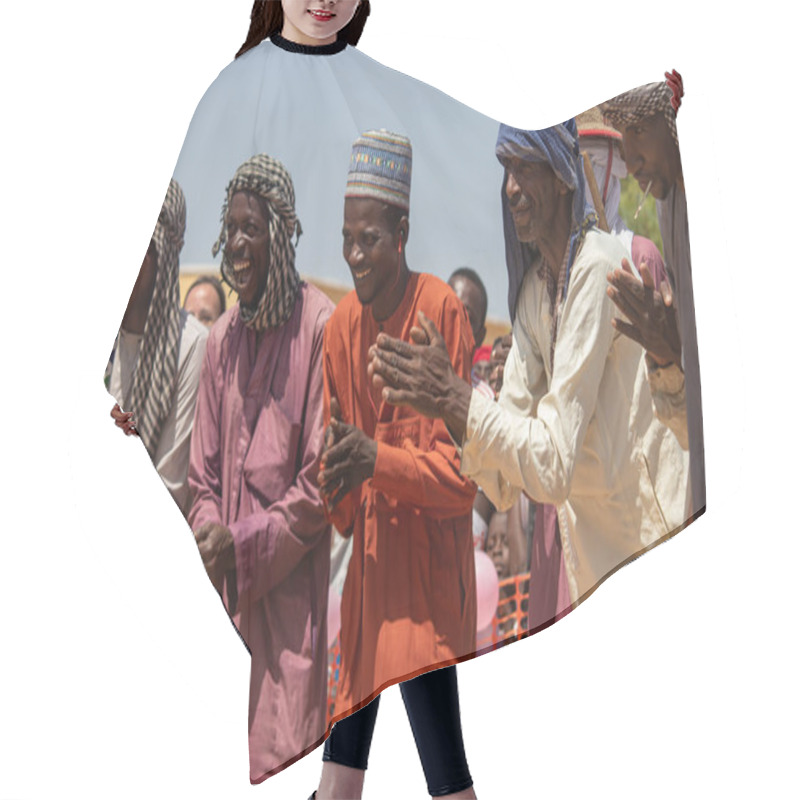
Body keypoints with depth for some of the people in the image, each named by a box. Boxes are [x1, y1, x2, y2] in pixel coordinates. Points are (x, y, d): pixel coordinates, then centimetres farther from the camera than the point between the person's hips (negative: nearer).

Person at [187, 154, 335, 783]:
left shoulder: (321, 326, -12)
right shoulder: (222, 336, 9)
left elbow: (324, 477, -12)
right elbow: (204, 469, 13)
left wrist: (244, 543, -12)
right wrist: (210, 532, -5)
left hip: (294, 587, -6)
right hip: (229, 589, 6)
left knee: (286, 756, 2)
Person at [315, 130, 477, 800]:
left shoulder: (443, 312, -13)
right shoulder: (341, 325, 6)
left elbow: (463, 472, -14)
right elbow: (339, 456, 10)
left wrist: (376, 461, -27)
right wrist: (334, 489, -11)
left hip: (425, 570, -6)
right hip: (362, 568, 6)